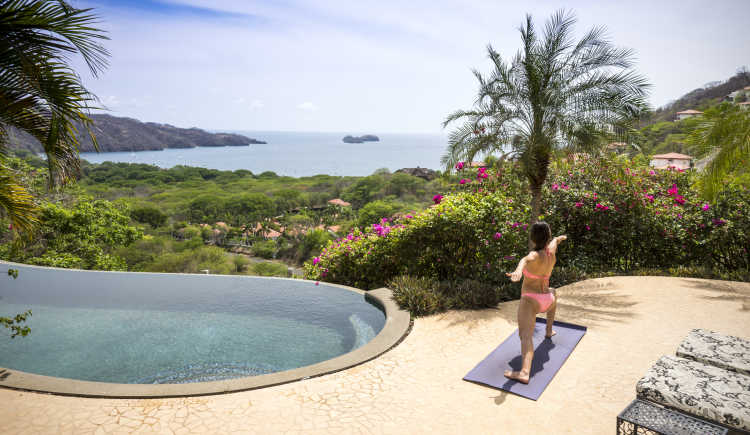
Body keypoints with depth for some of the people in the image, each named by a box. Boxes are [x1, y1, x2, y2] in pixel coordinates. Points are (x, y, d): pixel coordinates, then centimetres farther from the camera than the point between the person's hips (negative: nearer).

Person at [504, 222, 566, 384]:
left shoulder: (536, 255, -14)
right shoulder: (551, 250, 5)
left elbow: (525, 260, -40)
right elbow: (554, 241, 31)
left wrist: (519, 270, -62)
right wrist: (560, 238, 55)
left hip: (530, 300, -7)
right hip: (546, 300, 7)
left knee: (526, 335, -23)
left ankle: (524, 372, -43)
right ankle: (549, 331, 54)